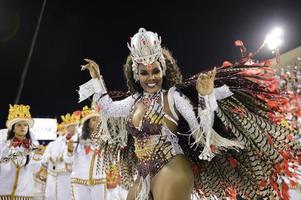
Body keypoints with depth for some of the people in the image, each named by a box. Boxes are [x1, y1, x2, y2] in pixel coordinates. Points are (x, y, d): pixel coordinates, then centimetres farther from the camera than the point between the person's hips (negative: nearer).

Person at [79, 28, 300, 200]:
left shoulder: (173, 96, -9)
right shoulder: (135, 100, 8)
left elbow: (202, 128, -11)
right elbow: (109, 108, 23)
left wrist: (205, 95, -24)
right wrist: (97, 78, 23)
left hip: (172, 174, -6)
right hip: (143, 178, 7)